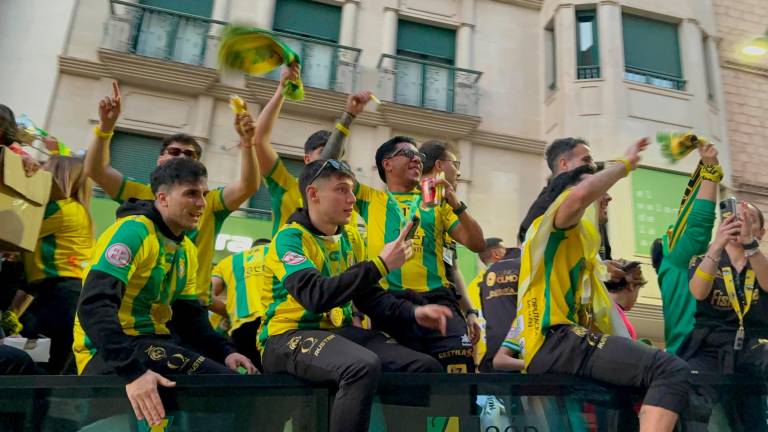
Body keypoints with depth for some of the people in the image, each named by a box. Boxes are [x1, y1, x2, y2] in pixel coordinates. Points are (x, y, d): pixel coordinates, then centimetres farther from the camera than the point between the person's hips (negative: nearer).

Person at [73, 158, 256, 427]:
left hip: (154, 342, 9)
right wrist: (132, 370, -36)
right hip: (109, 354, -9)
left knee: (247, 377, 4)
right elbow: (94, 305, -25)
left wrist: (224, 351, -4)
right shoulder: (132, 231, -15)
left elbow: (189, 314, 14)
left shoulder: (187, 250, 13)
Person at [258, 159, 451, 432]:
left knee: (426, 367, -6)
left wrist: (413, 313, -3)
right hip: (290, 336, -7)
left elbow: (368, 296, 15)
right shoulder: (290, 238, -13)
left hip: (339, 332, 7)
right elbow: (317, 296, -28)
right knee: (364, 365, -36)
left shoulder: (351, 239, 11)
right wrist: (380, 265, -26)